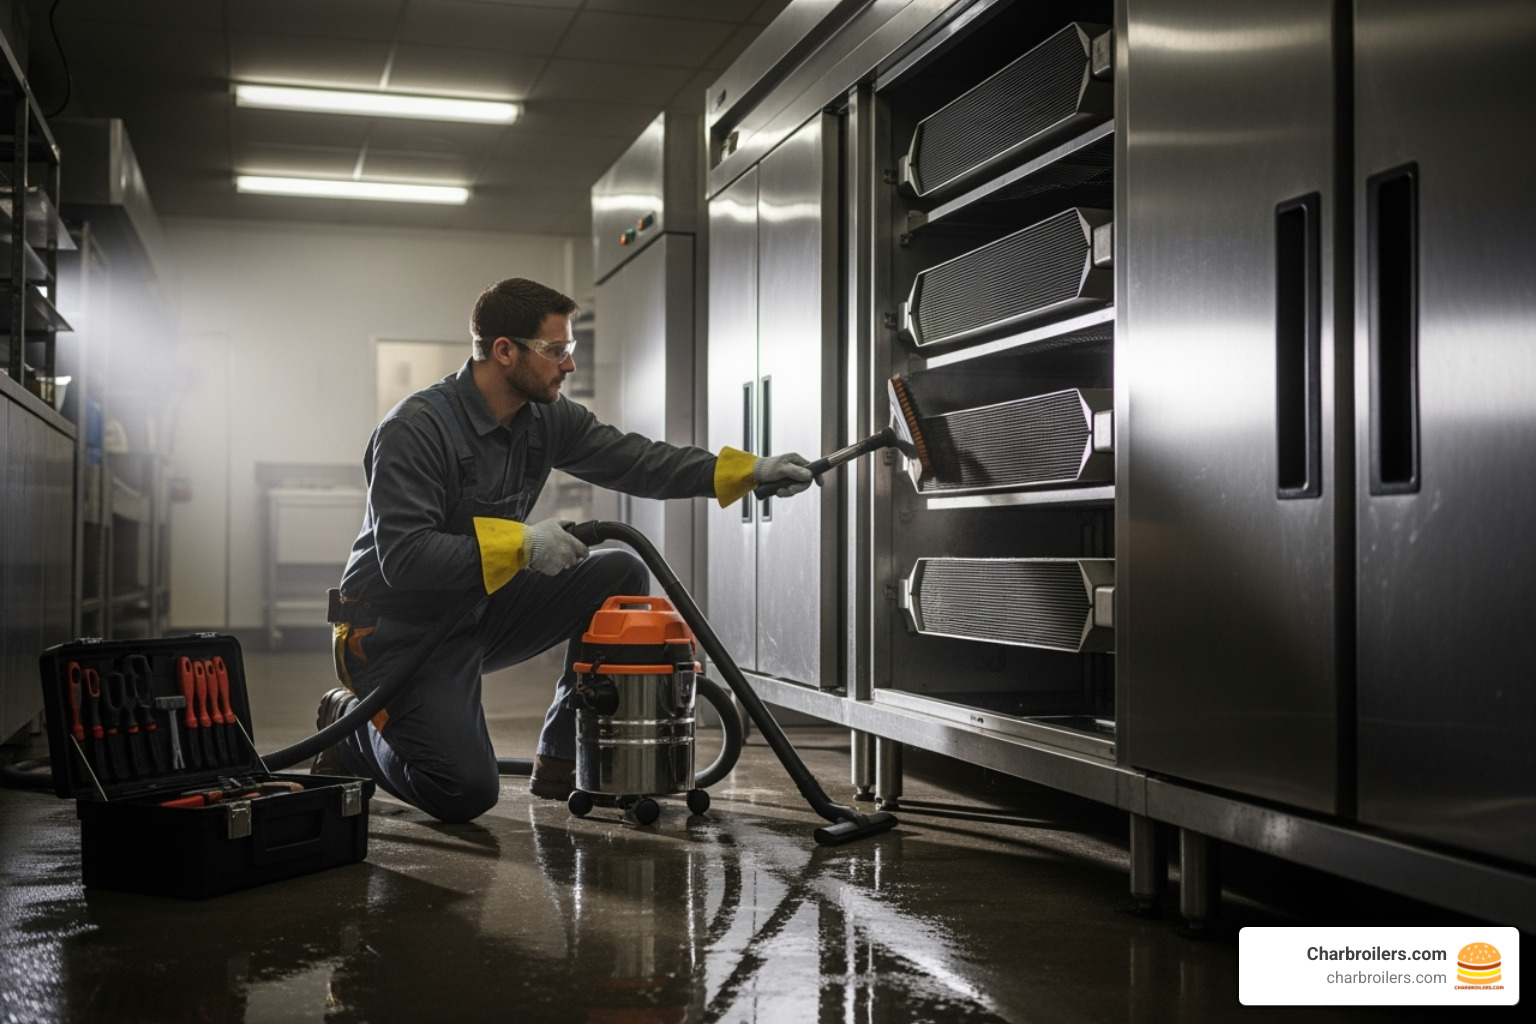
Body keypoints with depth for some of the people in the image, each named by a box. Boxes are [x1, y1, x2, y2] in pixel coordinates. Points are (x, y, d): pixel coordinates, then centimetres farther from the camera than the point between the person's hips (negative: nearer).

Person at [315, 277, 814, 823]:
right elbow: (403, 557, -30)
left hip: (480, 612, 8)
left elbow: (633, 460, -2)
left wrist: (749, 470, -12)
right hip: (396, 630, -8)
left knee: (621, 577, -5)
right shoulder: (415, 430, -24)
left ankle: (562, 759, 2)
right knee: (466, 791, -20)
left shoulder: (547, 418, -2)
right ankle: (354, 727, 11)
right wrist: (519, 544, -32)